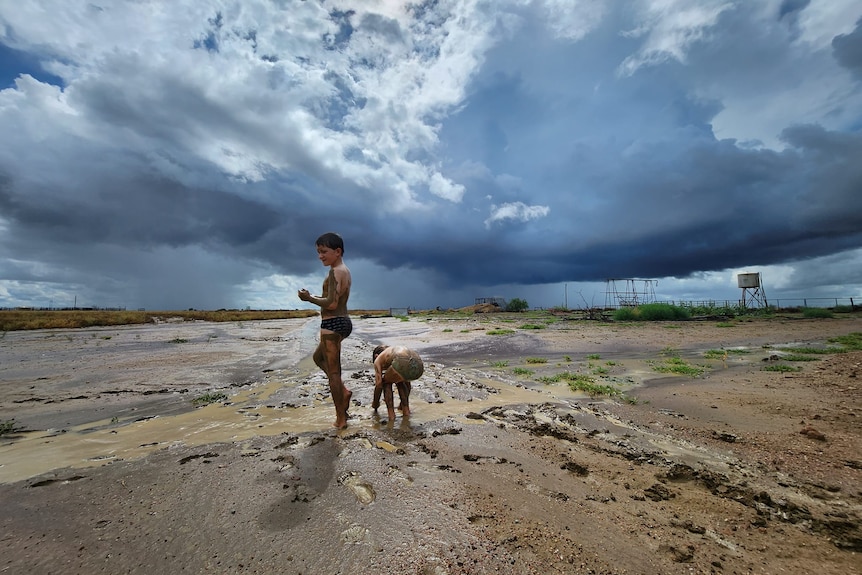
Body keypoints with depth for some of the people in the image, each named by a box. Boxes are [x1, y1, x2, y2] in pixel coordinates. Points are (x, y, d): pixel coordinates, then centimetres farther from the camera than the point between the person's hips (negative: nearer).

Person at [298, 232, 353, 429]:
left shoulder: (335, 272, -16)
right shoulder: (344, 271, 13)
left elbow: (331, 304, -23)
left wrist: (309, 298, -9)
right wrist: (314, 296, 7)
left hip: (332, 324, -10)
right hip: (342, 321, 10)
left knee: (333, 371, 1)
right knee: (318, 357, 28)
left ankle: (341, 419, 13)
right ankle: (344, 391, 21)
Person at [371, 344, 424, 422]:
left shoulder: (378, 360, 28)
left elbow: (379, 384, 18)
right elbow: (406, 381, 49)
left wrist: (375, 403, 36)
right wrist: (405, 401, 62)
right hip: (418, 365, 6)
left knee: (386, 382, 29)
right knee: (400, 380, 38)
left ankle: (391, 414, 22)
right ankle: (406, 409, 35)